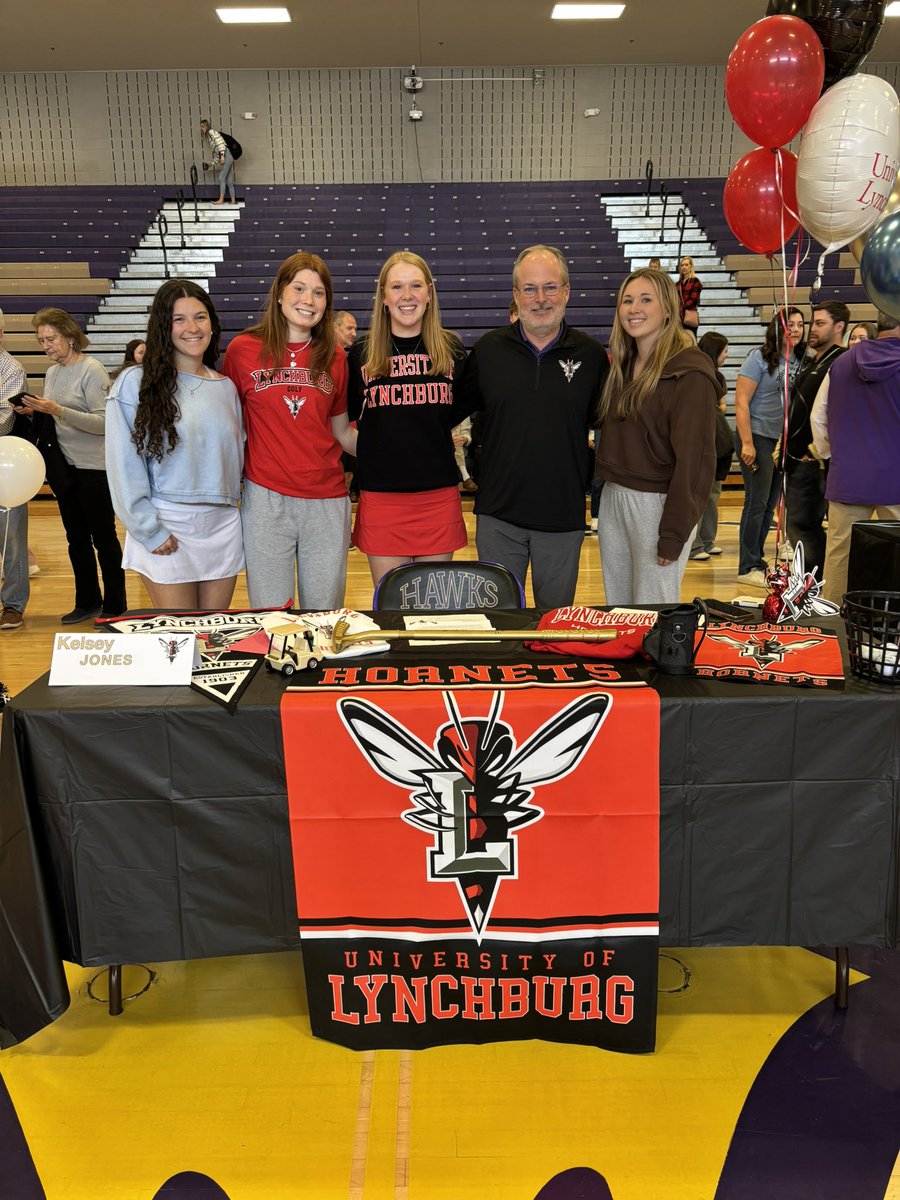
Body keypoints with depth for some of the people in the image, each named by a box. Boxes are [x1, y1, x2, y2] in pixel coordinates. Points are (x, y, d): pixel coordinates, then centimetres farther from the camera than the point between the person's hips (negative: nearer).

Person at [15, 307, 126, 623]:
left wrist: (57, 410, -25)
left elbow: (104, 423, -20)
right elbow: (54, 420, 16)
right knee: (76, 538, 14)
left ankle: (115, 607, 11)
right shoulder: (52, 373, 10)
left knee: (103, 538, 1)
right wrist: (35, 412, -4)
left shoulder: (92, 370, -12)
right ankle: (87, 602, 26)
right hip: (63, 467, 8)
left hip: (94, 467, -8)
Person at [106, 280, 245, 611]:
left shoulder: (226, 387, 10)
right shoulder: (135, 384, -4)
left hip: (223, 525, 4)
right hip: (166, 531, -4)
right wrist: (148, 530, -12)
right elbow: (124, 467, -8)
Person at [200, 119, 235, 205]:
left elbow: (220, 142, -14)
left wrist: (222, 155, -23)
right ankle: (233, 200, 3)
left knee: (221, 178, -11)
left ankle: (221, 200, -13)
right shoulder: (208, 137, 27)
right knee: (229, 181, 5)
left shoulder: (212, 132, 1)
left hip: (226, 155, -9)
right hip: (226, 158, 9)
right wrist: (211, 164, 23)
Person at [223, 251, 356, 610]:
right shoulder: (243, 349, 0)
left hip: (327, 501, 2)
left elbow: (342, 433, 13)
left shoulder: (334, 358, 7)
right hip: (265, 499, -2)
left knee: (324, 616, 10)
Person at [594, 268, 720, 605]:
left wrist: (674, 534, -17)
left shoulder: (689, 372, -12)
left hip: (657, 504, -7)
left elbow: (695, 458, -15)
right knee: (617, 606, 15)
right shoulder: (622, 365, 12)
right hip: (612, 500, 7)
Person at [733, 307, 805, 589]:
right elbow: (741, 401, -12)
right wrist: (747, 443, -18)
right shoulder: (759, 358, -8)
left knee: (770, 504, 10)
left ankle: (756, 560, 22)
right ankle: (747, 568, 6)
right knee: (757, 502, -3)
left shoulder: (799, 362, 8)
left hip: (784, 442, 6)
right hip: (758, 438, -6)